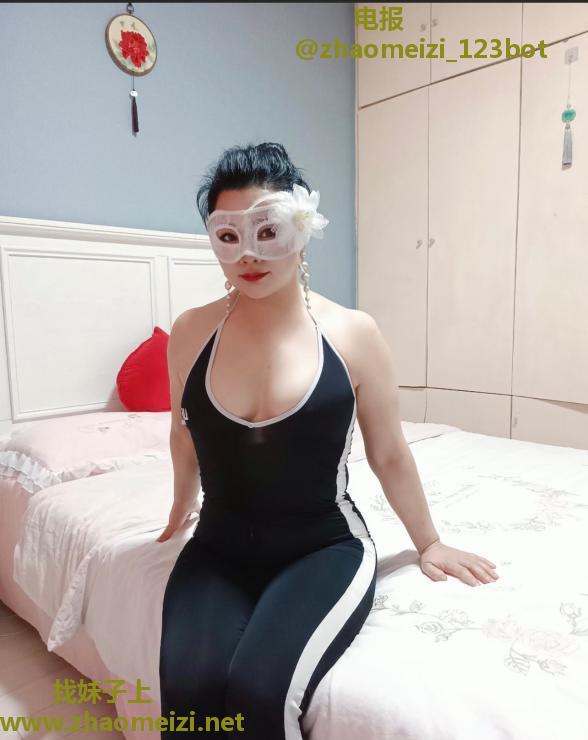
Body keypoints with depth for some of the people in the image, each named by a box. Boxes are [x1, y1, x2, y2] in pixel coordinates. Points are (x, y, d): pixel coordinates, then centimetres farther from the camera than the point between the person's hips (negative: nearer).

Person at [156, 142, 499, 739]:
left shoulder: (353, 334, -10)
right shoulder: (190, 332, -3)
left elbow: (390, 454, 2)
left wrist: (428, 543, 12)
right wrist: (181, 509, 29)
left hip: (324, 546, -2)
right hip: (219, 550, 2)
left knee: (261, 691, -25)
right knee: (188, 688, -22)